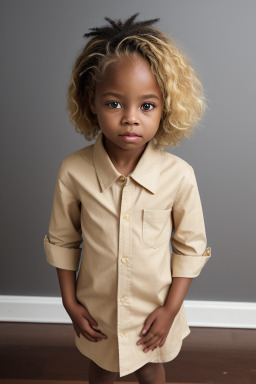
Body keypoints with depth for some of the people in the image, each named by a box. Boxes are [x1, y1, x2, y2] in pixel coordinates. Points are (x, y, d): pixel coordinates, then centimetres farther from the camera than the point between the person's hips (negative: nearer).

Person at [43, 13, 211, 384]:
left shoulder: (178, 175, -23)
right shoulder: (73, 171, -20)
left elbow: (191, 246, -9)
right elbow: (62, 241, -5)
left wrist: (171, 308, -8)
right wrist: (70, 302, -2)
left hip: (153, 308, 0)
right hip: (96, 307, 1)